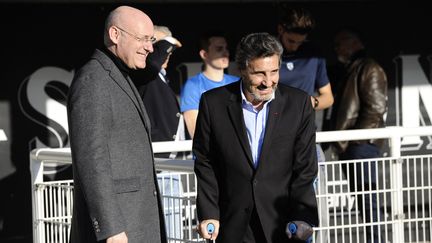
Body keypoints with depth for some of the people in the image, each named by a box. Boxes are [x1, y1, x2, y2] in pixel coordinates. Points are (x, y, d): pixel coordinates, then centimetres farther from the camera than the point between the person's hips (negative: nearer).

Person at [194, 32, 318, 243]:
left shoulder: (299, 103, -3)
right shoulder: (213, 103, -4)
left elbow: (305, 167, -2)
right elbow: (205, 162, 2)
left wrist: (301, 216, -10)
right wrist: (208, 213, -3)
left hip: (283, 220, 0)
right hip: (234, 225, 0)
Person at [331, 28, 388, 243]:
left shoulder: (369, 68, -6)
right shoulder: (350, 71, 22)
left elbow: (376, 108, -14)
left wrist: (354, 139, -15)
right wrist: (338, 141, 13)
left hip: (361, 145, -9)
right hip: (349, 147, 9)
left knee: (367, 200, -10)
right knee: (363, 200, 8)